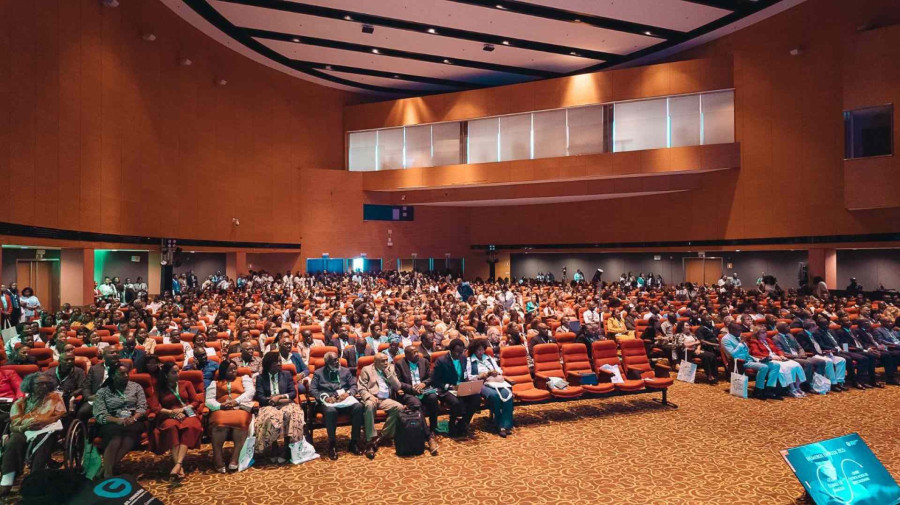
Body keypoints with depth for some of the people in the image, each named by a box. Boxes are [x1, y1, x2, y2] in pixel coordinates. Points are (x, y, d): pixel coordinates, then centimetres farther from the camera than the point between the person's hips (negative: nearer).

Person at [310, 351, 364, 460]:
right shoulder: (318, 373, 13)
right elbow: (312, 389, 2)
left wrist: (348, 393, -10)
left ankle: (354, 442, -18)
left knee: (358, 407, -29)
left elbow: (353, 385, 13)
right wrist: (324, 397, -15)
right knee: (331, 411, -39)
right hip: (327, 402, -2)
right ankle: (331, 445, -22)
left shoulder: (345, 371, 19)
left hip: (344, 399, 2)